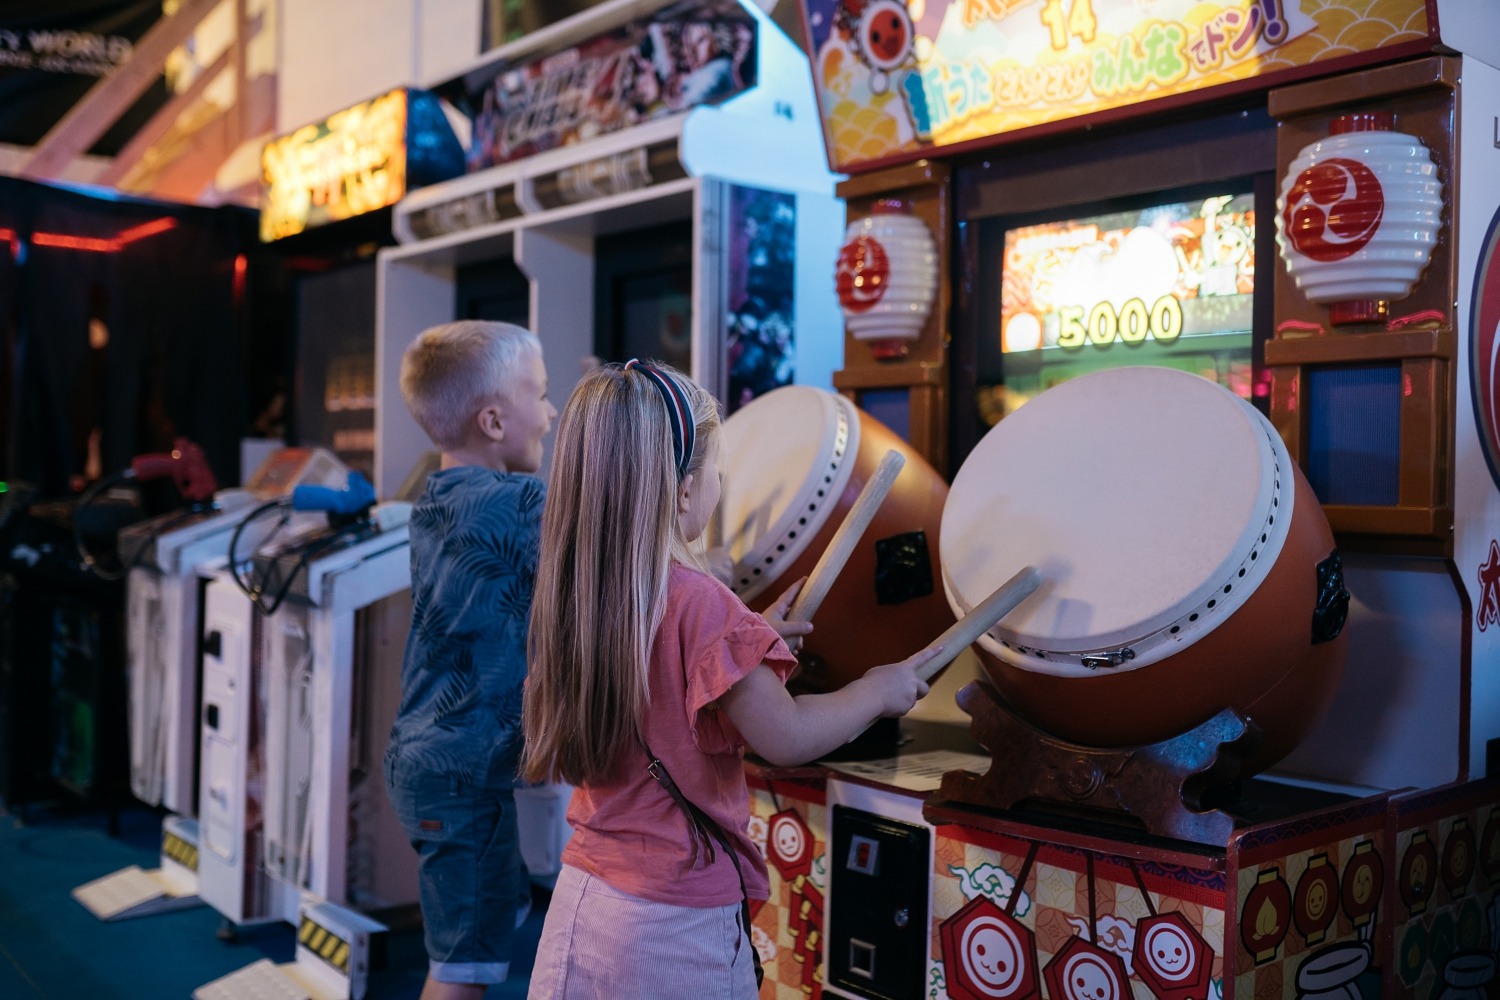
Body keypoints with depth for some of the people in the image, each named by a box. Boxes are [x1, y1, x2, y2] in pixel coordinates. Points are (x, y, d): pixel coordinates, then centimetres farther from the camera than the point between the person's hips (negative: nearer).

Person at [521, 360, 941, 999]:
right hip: (676, 922, -7)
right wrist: (878, 690, -4)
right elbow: (785, 738, -18)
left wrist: (749, 639, 15)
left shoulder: (572, 589, 0)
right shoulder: (699, 602, -22)